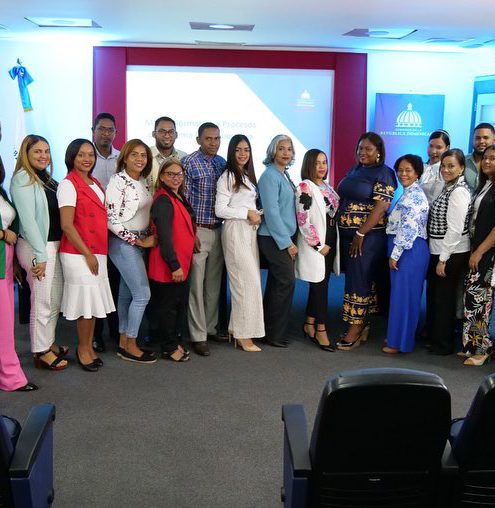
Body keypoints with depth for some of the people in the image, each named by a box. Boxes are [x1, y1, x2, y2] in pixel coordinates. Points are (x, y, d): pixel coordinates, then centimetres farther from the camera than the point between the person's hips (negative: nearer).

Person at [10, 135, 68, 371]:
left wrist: (51, 250, 8)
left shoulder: (46, 179, 12)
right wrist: (40, 254, -20)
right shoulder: (22, 179, -12)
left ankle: (48, 343, 32)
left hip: (54, 245, 9)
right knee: (43, 301, -1)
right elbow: (28, 219, -18)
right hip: (37, 247, -9)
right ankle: (41, 352, 11)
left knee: (56, 298, 17)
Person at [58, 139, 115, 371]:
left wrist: (99, 253, 11)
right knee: (87, 302, -2)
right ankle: (83, 349, 14)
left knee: (94, 302, 11)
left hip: (98, 251, 7)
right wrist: (87, 254, -15)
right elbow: (67, 225, -15)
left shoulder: (96, 184, 14)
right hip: (78, 253, -7)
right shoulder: (68, 184, -9)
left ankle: (88, 347, 23)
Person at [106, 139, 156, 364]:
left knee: (126, 293, 12)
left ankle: (124, 342, 20)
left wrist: (148, 238, 8)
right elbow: (113, 220, -18)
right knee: (142, 294, -8)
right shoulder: (118, 181, -14)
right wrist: (139, 241, -14)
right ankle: (131, 346, 3)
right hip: (123, 243, -7)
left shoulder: (143, 181, 9)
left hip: (140, 241, 7)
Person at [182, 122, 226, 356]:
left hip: (218, 230, 6)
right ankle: (198, 336, 3)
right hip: (198, 230, -6)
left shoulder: (222, 163, 10)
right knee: (197, 284, -3)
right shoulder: (189, 163, -7)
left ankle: (211, 328, 23)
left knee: (214, 283, 12)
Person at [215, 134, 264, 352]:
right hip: (235, 230, -8)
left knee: (250, 281, 5)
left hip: (250, 230, 8)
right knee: (249, 281, -10)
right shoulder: (227, 177, -7)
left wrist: (258, 214, 6)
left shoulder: (248, 176, 18)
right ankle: (243, 335, -3)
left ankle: (237, 330, 13)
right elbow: (220, 210, -12)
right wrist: (247, 213, -13)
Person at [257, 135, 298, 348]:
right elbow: (271, 211, -18)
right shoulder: (270, 175, -13)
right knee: (287, 281, -8)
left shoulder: (284, 175, 13)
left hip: (284, 238, 9)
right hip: (274, 239, -9)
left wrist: (289, 240, 11)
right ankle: (275, 334, 2)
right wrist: (287, 243, -16)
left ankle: (269, 330, 21)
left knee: (276, 283, 12)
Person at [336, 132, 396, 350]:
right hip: (347, 234, 7)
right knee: (354, 278, 11)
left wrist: (361, 234, -18)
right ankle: (362, 323, 21)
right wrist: (344, 232, 6)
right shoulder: (354, 171, 14)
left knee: (360, 280, -4)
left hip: (368, 236, -7)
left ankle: (355, 329, 3)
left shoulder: (383, 173, -8)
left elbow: (381, 206, -16)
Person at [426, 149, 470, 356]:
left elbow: (455, 229, -22)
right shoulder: (448, 188, 10)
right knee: (433, 294, 19)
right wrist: (439, 257, 12)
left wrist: (443, 259, -19)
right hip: (439, 251, 9)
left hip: (452, 254, -9)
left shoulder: (459, 192, -19)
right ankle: (432, 334, 34)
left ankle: (442, 344, 17)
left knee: (443, 298, 3)